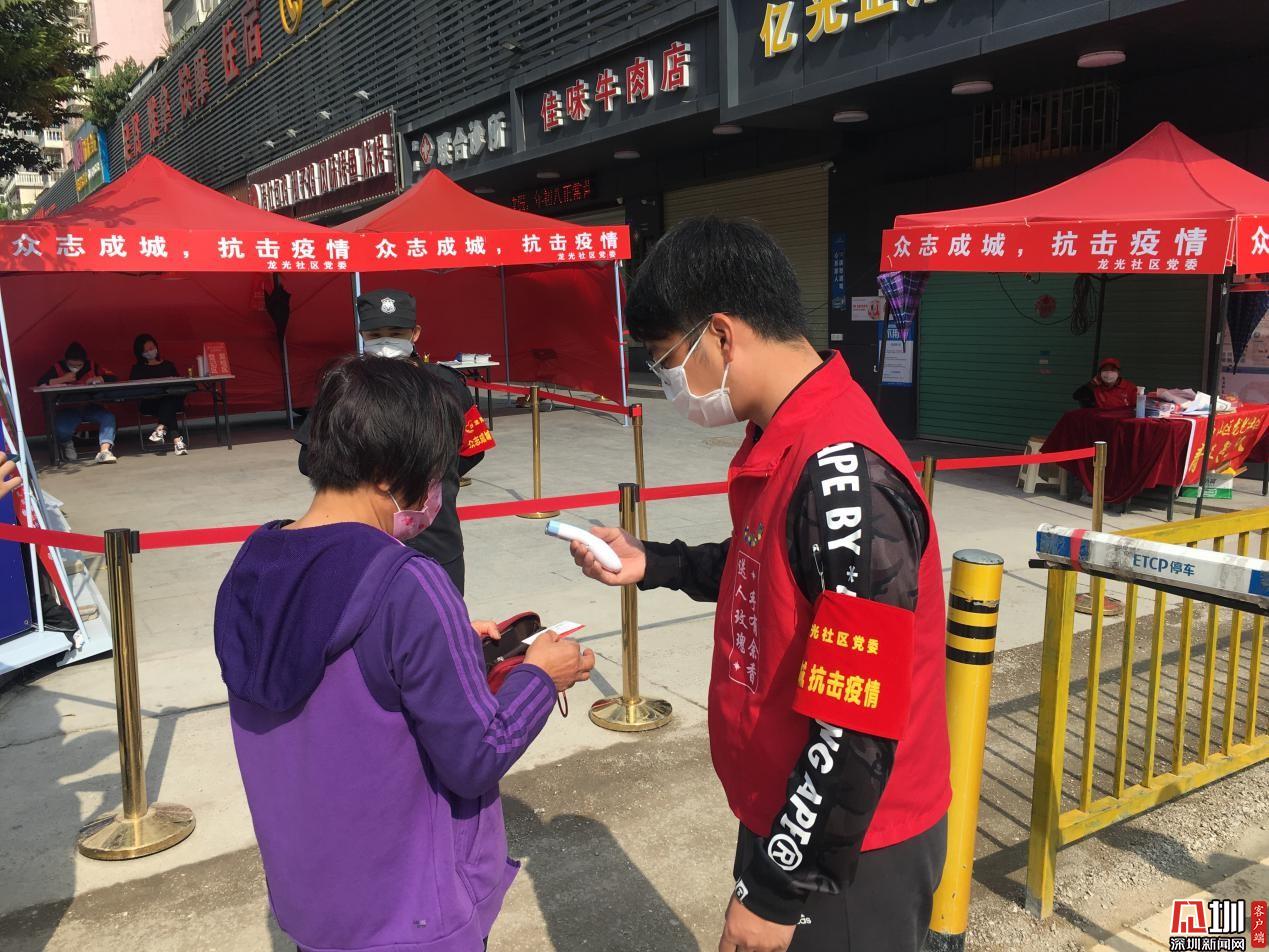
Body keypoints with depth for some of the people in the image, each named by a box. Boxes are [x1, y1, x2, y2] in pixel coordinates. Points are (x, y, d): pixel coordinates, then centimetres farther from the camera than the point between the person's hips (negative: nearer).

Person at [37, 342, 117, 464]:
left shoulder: (92, 366, 5)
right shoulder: (57, 367, 1)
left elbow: (113, 378, 1)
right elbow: (40, 384, -10)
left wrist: (99, 379, -16)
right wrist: (62, 379, -18)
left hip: (90, 407, 1)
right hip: (69, 409, -1)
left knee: (109, 417, -30)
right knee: (61, 429, -31)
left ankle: (104, 450, -38)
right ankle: (67, 444, 8)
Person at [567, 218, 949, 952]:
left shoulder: (843, 476, -30)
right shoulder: (787, 439, 0)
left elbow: (857, 730, -27)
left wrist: (778, 891, -18)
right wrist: (655, 565, 8)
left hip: (848, 850, -8)